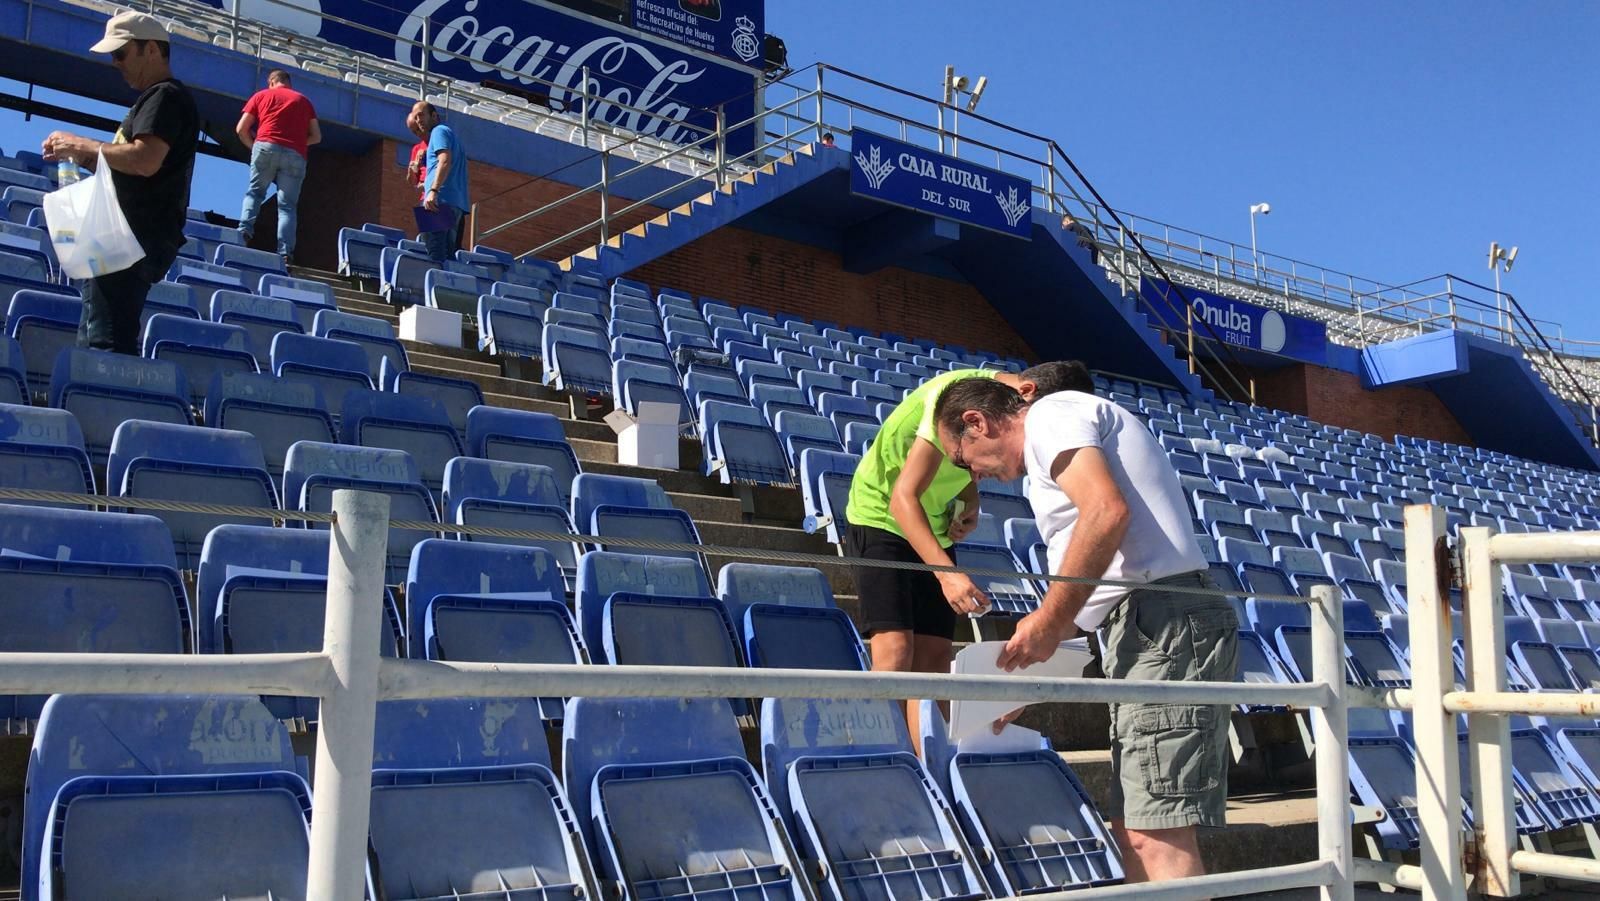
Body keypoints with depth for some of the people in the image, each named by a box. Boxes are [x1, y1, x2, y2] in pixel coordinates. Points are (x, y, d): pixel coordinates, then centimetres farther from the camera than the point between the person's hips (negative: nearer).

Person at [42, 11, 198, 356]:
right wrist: (82, 156, 11)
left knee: (104, 344, -16)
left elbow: (145, 160, -23)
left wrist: (82, 144, -11)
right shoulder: (157, 98, 26)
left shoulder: (165, 96, -7)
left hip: (135, 240, -11)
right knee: (94, 342, 10)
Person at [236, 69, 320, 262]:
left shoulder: (262, 96, 18)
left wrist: (252, 146, 27)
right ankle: (285, 252, -13)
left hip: (266, 147, -1)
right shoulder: (304, 100, 22)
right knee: (287, 206, 1)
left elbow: (241, 129, 12)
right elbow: (316, 137, 17)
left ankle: (245, 230, -6)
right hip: (296, 156, 1)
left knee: (254, 191, 16)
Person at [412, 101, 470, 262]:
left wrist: (433, 190, -24)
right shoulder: (451, 133, 30)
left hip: (442, 200, -10)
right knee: (448, 256, 7)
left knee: (434, 255, -18)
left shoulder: (439, 131, 2)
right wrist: (426, 184, 33)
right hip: (457, 204, 10)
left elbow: (445, 161, -15)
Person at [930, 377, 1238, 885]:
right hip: (1152, 628, 11)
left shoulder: (1049, 414, -2)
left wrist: (1047, 621, -14)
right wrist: (1029, 673, 27)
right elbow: (1098, 578, 28)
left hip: (1163, 624, -11)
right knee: (1133, 829, 12)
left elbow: (1106, 511, -20)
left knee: (1158, 836, -13)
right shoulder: (1056, 445, 28)